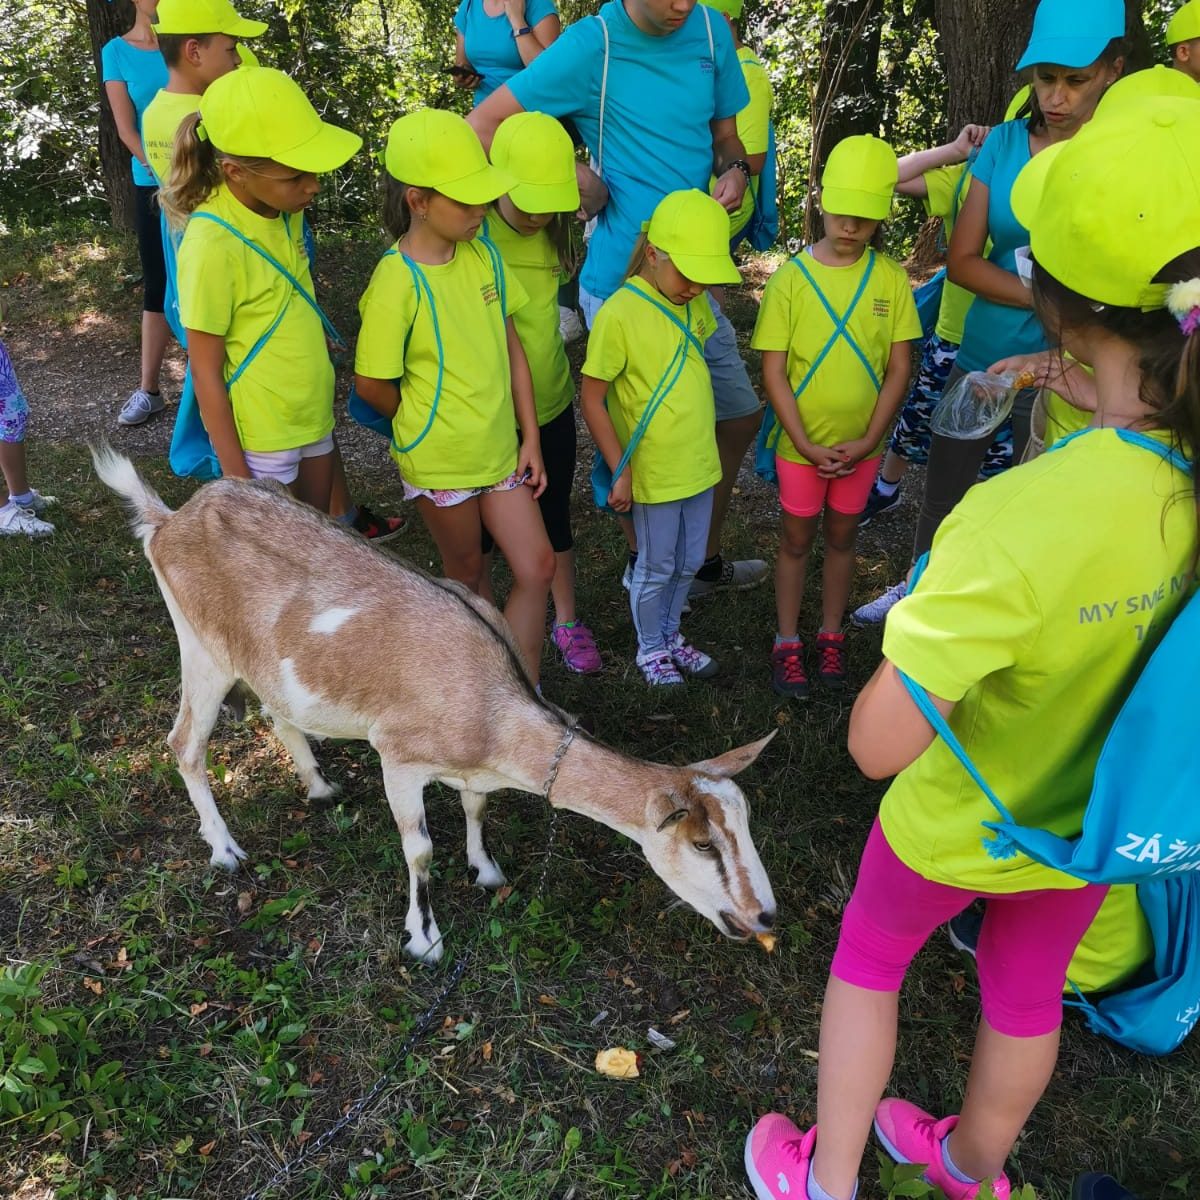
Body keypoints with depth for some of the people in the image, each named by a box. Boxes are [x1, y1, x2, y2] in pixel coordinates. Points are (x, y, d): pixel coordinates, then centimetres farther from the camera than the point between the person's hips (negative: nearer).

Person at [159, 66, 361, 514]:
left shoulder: (284, 208, -3)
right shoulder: (212, 244, -23)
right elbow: (206, 374, -18)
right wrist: (237, 479, -15)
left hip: (314, 414, 7)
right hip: (260, 435, -7)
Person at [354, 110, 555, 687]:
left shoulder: (482, 254, -2)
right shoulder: (397, 282, -20)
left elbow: (510, 348, 4)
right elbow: (372, 385, -13)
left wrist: (529, 437, 2)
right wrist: (425, 424, 4)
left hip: (501, 449, 5)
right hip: (440, 461, -5)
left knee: (537, 568, 5)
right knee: (465, 575, 14)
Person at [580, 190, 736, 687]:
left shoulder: (695, 302, 0)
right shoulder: (619, 313, -20)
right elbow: (591, 398, -16)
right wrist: (620, 471, -15)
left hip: (700, 463, 6)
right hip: (655, 471, -6)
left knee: (689, 562, 19)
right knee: (656, 567, 11)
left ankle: (671, 634, 41)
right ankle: (650, 649, 33)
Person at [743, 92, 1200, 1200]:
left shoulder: (1025, 518, -41)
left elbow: (879, 743, -36)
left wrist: (940, 612, -20)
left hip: (957, 822, -5)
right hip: (1096, 823, 5)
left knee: (867, 964, 24)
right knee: (1026, 994, 29)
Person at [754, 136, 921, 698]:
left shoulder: (890, 278, -6)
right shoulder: (791, 278, -11)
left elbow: (899, 368, -4)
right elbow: (773, 373, -11)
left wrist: (866, 441, -11)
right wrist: (807, 445, -15)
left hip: (862, 445, 2)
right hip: (801, 444, -1)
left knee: (841, 536, 17)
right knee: (796, 541, 12)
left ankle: (831, 634, 34)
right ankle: (787, 642, 27)